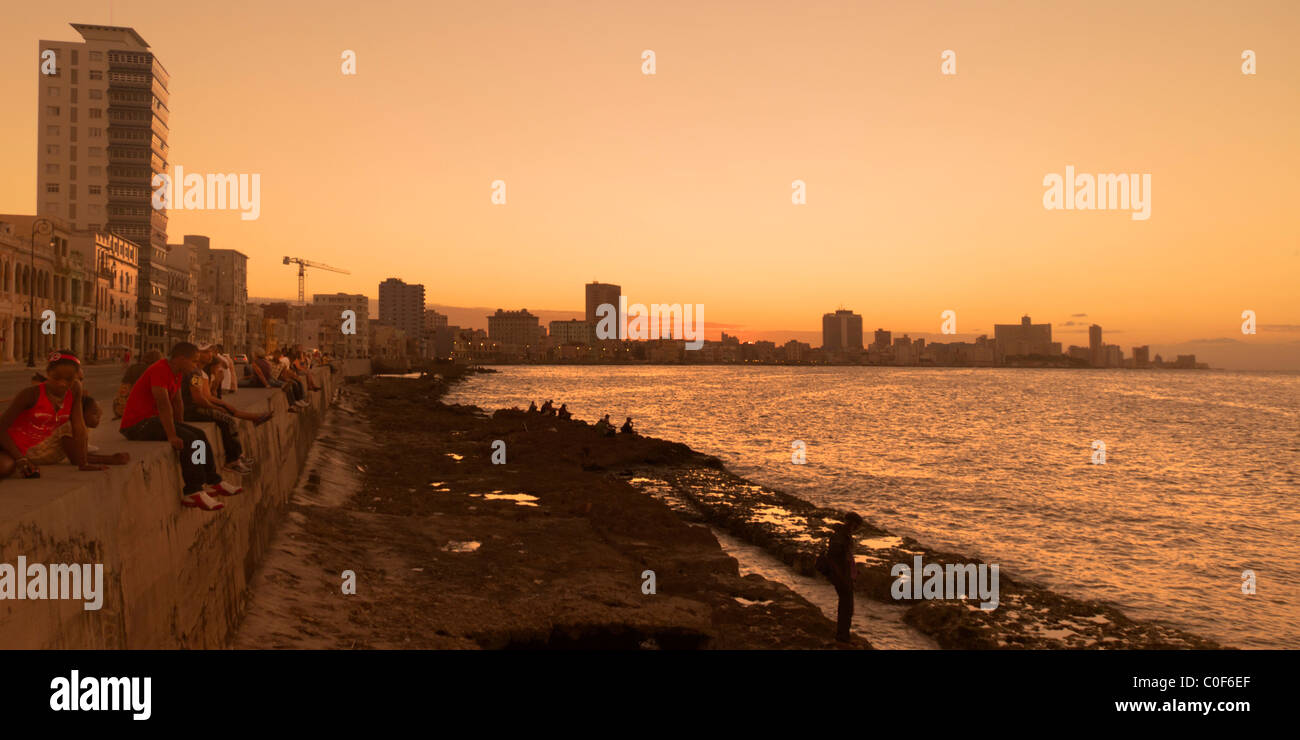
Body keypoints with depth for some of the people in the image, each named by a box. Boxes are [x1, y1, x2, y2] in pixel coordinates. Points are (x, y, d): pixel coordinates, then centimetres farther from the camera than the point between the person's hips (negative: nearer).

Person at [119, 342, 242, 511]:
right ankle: (194, 492, -22)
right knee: (188, 440, -23)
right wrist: (172, 436, -34)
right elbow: (164, 404, -30)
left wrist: (180, 428, 12)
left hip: (152, 419, 10)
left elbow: (177, 403, 16)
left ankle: (213, 482, 10)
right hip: (137, 424, -10)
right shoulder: (160, 370, -22)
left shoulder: (176, 373, 9)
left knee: (199, 435, 6)